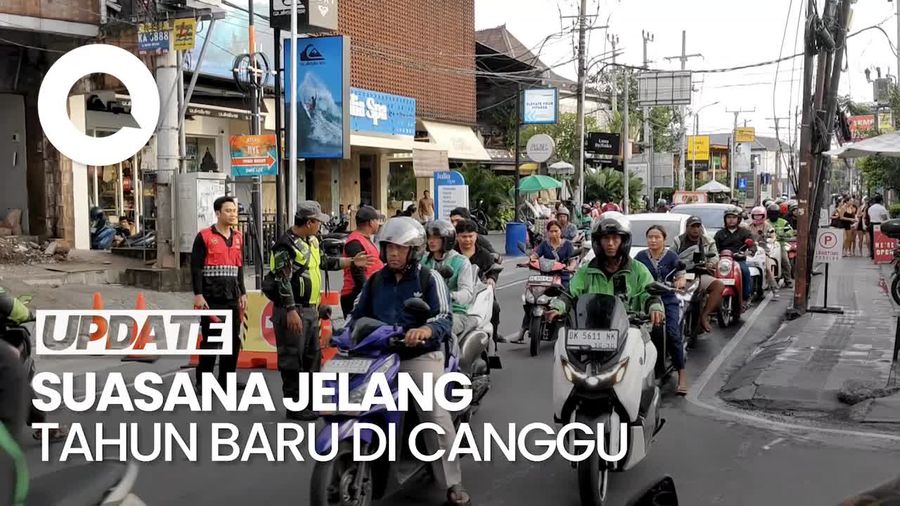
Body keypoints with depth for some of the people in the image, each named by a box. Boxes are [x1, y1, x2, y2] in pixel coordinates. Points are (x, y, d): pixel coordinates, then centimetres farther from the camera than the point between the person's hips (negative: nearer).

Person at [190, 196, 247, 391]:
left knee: (233, 339, 7)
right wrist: (198, 295, -14)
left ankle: (226, 379, 18)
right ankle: (203, 380, 9)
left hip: (232, 297, 6)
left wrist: (243, 293, 15)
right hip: (211, 298, -6)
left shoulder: (238, 237, 13)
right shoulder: (204, 236, -5)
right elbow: (195, 267, -8)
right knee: (210, 340, -2)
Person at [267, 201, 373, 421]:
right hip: (293, 310, -10)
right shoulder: (286, 245, -17)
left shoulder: (311, 241, 13)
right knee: (292, 360, -1)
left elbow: (323, 262, 28)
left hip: (311, 309, 10)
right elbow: (283, 281, -21)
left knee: (313, 355, 17)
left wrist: (352, 261, 25)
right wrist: (291, 311, -24)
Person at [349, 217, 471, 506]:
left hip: (420, 356, -4)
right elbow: (359, 315, 19)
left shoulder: (429, 278, 0)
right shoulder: (375, 281, 14)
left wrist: (426, 330, -33)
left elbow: (444, 317, -11)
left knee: (436, 416, -17)